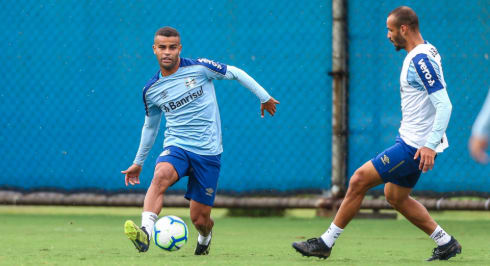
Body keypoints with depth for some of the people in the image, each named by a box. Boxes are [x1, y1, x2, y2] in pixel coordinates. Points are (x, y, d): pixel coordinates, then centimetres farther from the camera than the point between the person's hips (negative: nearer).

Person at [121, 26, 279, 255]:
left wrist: (264, 97, 13)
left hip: (208, 152, -2)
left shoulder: (199, 68, -6)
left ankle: (205, 237, 39)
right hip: (176, 147, 2)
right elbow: (150, 126, 20)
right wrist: (138, 163, 26)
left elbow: (235, 73, 7)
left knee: (199, 219, 0)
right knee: (161, 175, -35)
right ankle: (145, 233, -49)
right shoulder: (151, 90, 4)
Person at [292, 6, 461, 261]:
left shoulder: (421, 60, -20)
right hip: (412, 142, 10)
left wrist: (430, 145, -29)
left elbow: (444, 105, -25)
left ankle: (326, 242, 1)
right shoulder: (425, 53, 11)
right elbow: (439, 95, 22)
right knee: (395, 196, 20)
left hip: (415, 146, -10)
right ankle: (446, 242, 23)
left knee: (359, 180, -8)